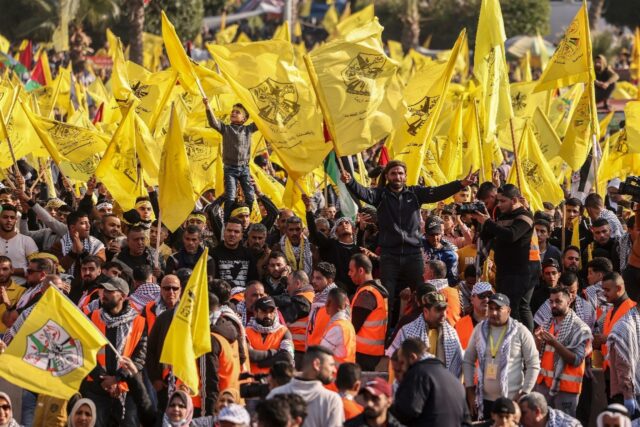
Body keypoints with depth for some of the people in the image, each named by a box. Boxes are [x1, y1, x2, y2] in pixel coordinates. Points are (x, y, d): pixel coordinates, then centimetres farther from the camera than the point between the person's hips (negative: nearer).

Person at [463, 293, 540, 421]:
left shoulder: (520, 332, -5)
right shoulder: (480, 329, 6)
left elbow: (533, 365, -3)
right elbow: (468, 361, 13)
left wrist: (524, 394, -8)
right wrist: (470, 392, 7)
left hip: (512, 400, -4)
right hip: (485, 399, 4)